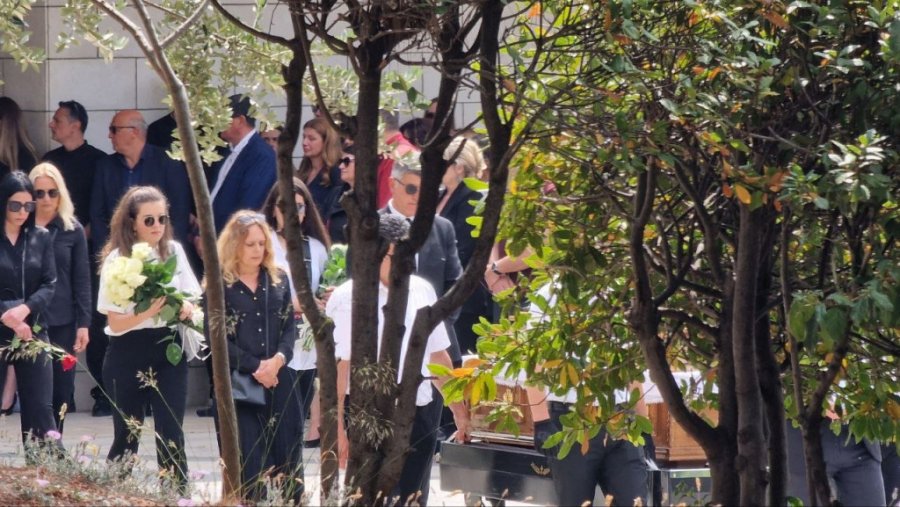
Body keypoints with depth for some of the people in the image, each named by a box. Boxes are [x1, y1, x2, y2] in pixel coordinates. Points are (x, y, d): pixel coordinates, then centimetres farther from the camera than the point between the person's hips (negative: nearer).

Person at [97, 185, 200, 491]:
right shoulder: (117, 260, -8)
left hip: (169, 350, 2)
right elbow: (116, 323, -12)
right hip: (129, 355, -2)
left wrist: (186, 308, -13)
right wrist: (150, 311, -26)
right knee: (127, 436, 7)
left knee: (171, 435, -5)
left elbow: (191, 298, 10)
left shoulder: (174, 251, 3)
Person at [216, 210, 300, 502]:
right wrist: (255, 367, -12)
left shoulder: (278, 280, 12)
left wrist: (278, 359, -12)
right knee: (246, 461, -5)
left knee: (287, 455, 3)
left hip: (278, 380, 4)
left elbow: (289, 327, 7)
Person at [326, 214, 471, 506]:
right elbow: (337, 366, -10)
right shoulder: (347, 299, -8)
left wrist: (458, 409, 16)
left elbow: (438, 354, 16)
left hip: (421, 411, 5)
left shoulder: (422, 290, 8)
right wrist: (336, 427, -15)